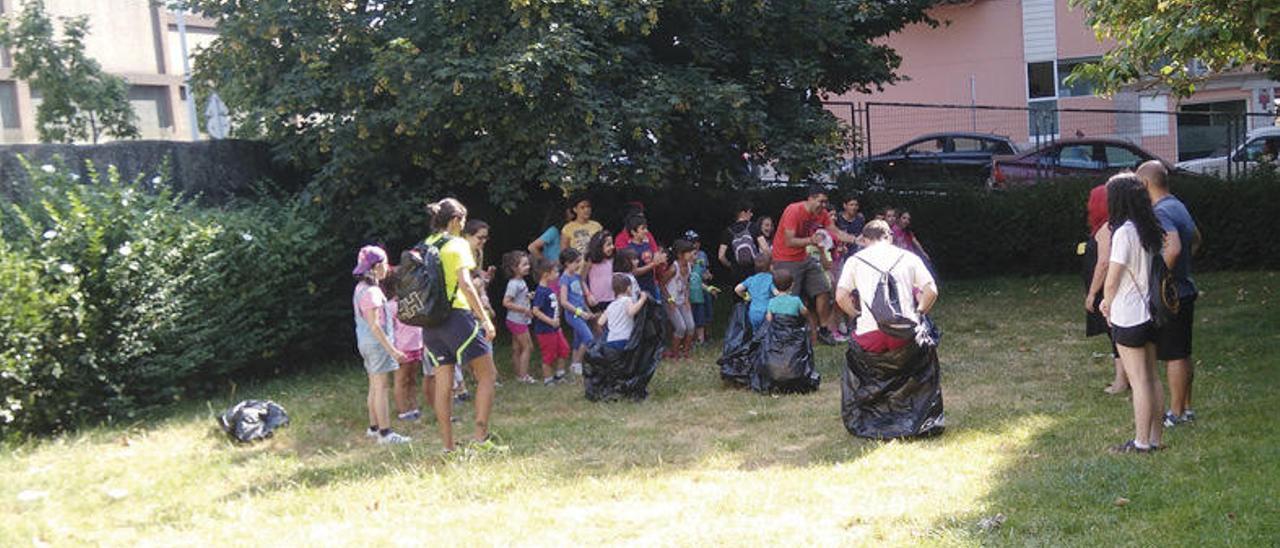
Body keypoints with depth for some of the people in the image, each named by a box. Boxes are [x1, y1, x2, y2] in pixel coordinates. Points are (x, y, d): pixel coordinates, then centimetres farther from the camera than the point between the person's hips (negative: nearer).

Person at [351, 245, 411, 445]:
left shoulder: (361, 288, 12)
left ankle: (374, 427, 24)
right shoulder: (371, 291, -18)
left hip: (366, 342, 10)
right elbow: (374, 325, -22)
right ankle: (385, 433, -9)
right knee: (381, 387, -9)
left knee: (375, 386, 16)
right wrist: (392, 349, -22)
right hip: (377, 343, -10)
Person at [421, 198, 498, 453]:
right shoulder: (457, 244, -7)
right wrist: (485, 319, -17)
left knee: (443, 384, 9)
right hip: (457, 315, -7)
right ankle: (481, 437, -3)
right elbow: (465, 284, -18)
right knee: (487, 375, 4)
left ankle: (448, 446, 11)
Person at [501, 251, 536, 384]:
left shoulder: (521, 281, 8)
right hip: (517, 320, -9)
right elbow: (506, 302, -25)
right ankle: (523, 375, 1)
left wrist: (529, 297, 6)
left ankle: (519, 375, 19)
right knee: (528, 347, -3)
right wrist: (524, 309, -23)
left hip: (520, 320, 9)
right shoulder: (513, 284, -20)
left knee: (517, 348, 13)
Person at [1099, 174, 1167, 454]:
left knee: (1139, 381, -1)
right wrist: (1111, 301, 11)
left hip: (1128, 317, -8)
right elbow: (1141, 273, 12)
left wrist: (1107, 305, 1)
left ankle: (1141, 442, 6)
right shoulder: (1151, 229, 6)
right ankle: (1155, 438, 20)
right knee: (1152, 378, 13)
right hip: (1150, 312, 8)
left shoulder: (1124, 231, -18)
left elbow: (1112, 281, -17)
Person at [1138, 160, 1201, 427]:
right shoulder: (1178, 206, 11)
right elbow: (1195, 239, 28)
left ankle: (1176, 413, 7)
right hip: (1184, 290, 10)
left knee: (1174, 356, -1)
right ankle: (1186, 408, 26)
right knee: (1183, 354, 16)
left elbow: (1173, 248, -36)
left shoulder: (1160, 212, -20)